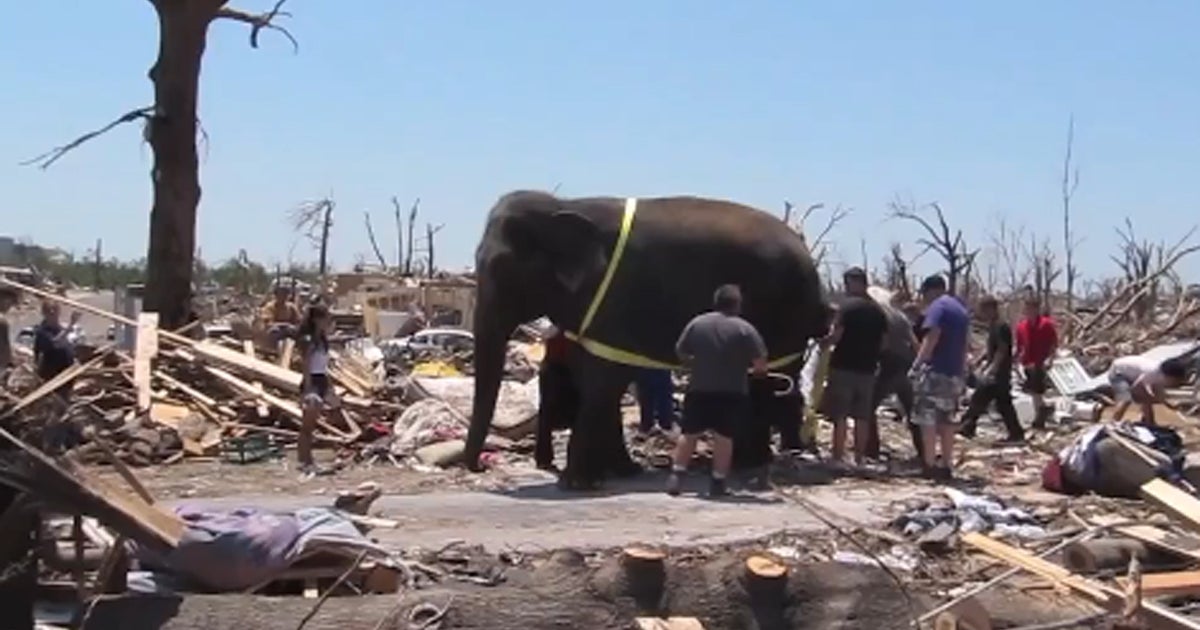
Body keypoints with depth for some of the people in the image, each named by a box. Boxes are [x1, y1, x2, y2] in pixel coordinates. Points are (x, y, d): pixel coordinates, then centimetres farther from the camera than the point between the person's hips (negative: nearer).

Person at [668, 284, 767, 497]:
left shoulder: (696, 323, 2)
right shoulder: (744, 328, -7)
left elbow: (680, 353, 9)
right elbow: (761, 363, -10)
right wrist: (759, 370, 12)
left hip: (699, 390, 2)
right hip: (732, 392, -2)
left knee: (689, 433, 11)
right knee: (724, 437, 6)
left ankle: (676, 476, 7)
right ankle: (718, 482, 8)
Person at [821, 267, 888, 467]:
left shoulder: (847, 306, -11)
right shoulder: (878, 310, 9)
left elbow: (835, 336, -16)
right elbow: (883, 341, 13)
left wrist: (827, 339, 4)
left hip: (844, 367, -6)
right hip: (867, 369, 6)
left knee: (839, 416, -1)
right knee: (862, 417, 11)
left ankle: (838, 458, -2)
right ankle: (860, 458, 14)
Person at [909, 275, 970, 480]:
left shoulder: (937, 307, -8)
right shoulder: (961, 309, 20)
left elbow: (932, 338, -19)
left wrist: (917, 364, -18)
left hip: (935, 371, -8)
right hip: (955, 373, 8)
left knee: (927, 419, -4)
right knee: (947, 421, 12)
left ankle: (929, 465, -6)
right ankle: (946, 465, 13)